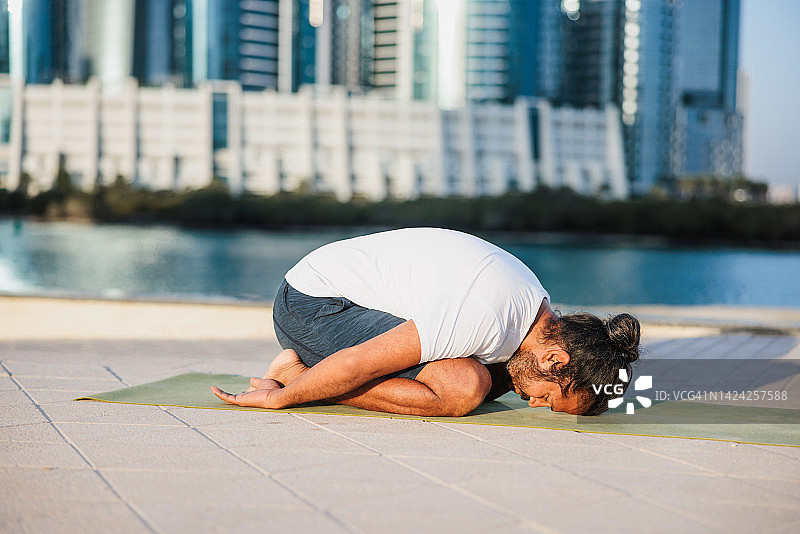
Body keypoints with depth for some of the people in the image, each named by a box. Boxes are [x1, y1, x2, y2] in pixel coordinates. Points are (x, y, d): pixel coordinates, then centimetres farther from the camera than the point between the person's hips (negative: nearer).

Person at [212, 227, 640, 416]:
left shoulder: (539, 306, 0)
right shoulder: (489, 319, -30)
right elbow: (359, 364, -26)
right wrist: (280, 397, -14)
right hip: (311, 304, -10)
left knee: (494, 377, 8)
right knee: (466, 387, -24)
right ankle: (293, 374, -10)